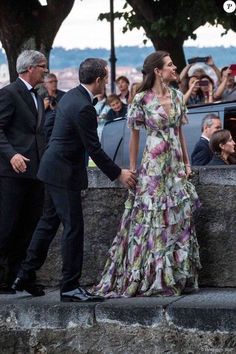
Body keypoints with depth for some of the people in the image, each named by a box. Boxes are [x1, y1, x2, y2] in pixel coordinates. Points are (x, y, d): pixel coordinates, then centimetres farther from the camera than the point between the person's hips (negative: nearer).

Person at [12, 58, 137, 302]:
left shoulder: (71, 96, 7)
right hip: (64, 173, -10)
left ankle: (25, 276, 22)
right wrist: (118, 174, -11)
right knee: (73, 227, -5)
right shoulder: (83, 108, -23)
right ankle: (70, 287, 0)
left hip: (53, 169, 10)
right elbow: (94, 149, -20)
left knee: (49, 222, 16)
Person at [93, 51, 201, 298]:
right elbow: (134, 136, -1)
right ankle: (149, 277, 3)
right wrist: (132, 169, -1)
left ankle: (175, 275, 13)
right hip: (154, 164, -6)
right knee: (152, 218, -4)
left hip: (175, 164, 6)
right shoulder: (142, 99, -7)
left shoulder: (177, 96, 8)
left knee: (179, 218, 6)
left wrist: (186, 162, 11)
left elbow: (180, 132, 14)